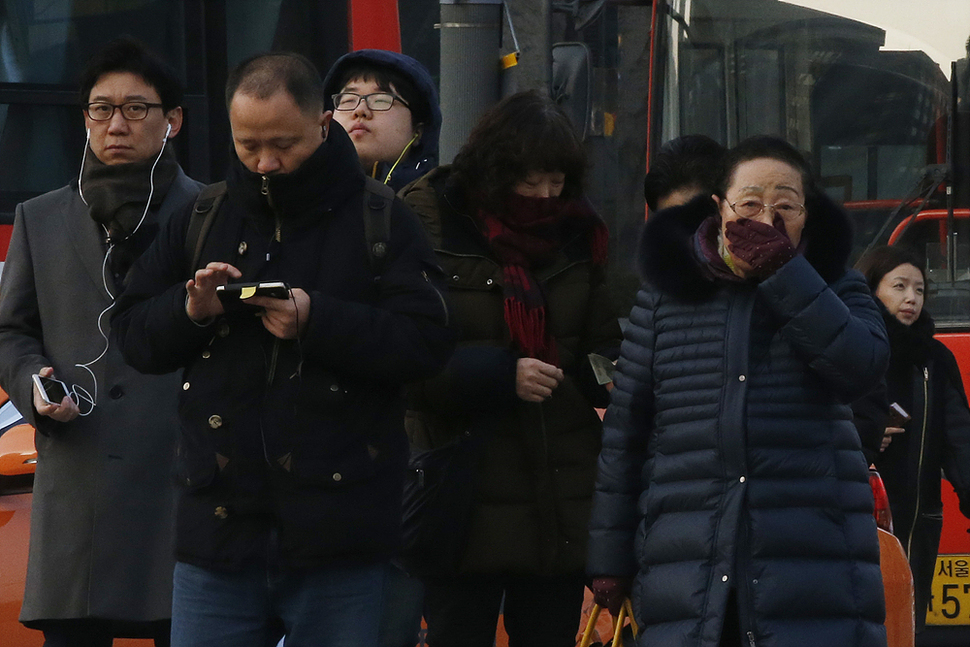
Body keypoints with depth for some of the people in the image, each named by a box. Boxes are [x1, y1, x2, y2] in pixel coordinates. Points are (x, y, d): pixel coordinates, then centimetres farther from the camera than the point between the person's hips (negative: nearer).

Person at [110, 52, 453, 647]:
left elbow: (428, 343, -9)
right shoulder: (200, 220, 13)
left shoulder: (383, 222, 1)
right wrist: (192, 309, -8)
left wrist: (317, 321, -20)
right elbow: (134, 336, 12)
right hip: (218, 525, 3)